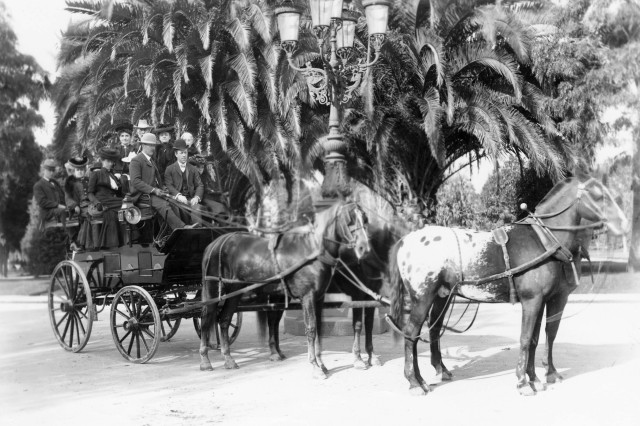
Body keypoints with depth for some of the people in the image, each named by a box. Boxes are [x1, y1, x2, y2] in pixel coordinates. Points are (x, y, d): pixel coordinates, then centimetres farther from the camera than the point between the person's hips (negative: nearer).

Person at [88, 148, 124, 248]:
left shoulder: (115, 176, 30)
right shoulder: (96, 174, 15)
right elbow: (90, 193, 6)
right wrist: (97, 204, -13)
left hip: (116, 202, 5)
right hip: (104, 204, -5)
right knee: (111, 214, -37)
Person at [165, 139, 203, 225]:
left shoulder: (193, 169, 21)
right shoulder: (169, 169, 12)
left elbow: (199, 185, 12)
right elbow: (169, 186, -1)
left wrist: (196, 197, -9)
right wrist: (179, 196, -20)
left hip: (191, 199, 2)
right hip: (177, 200, -2)